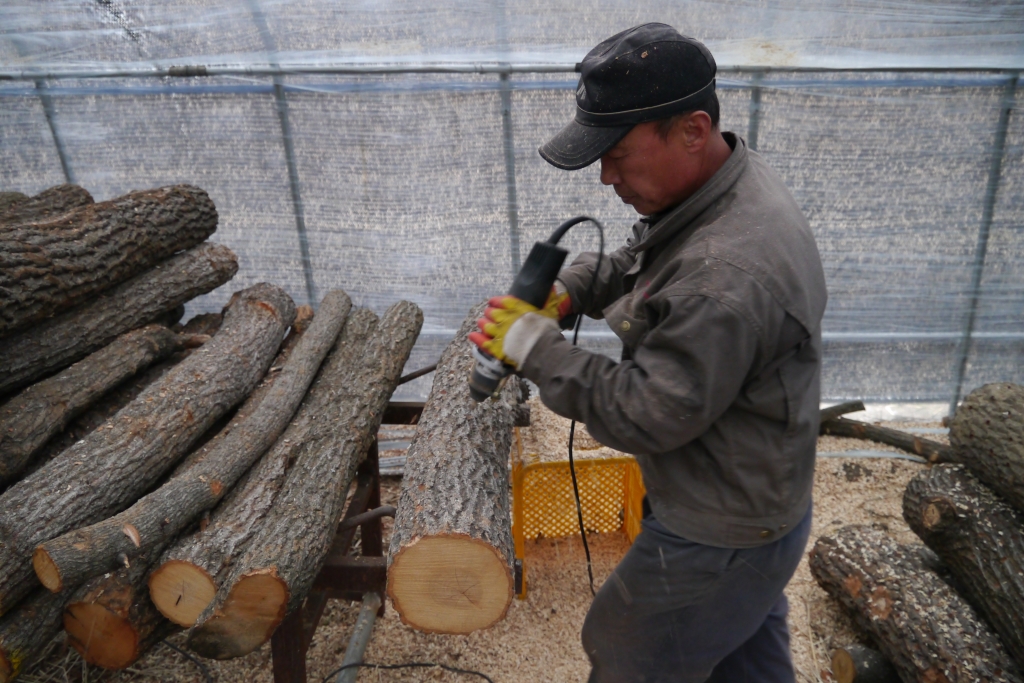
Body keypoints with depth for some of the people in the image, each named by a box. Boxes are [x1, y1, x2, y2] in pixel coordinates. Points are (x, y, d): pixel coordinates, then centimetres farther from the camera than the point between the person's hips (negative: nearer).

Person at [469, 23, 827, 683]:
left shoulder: (726, 278, -38)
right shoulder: (735, 177, -5)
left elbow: (647, 416, -29)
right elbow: (634, 262, 10)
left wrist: (534, 347, -22)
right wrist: (565, 291, -7)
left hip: (719, 541, -9)